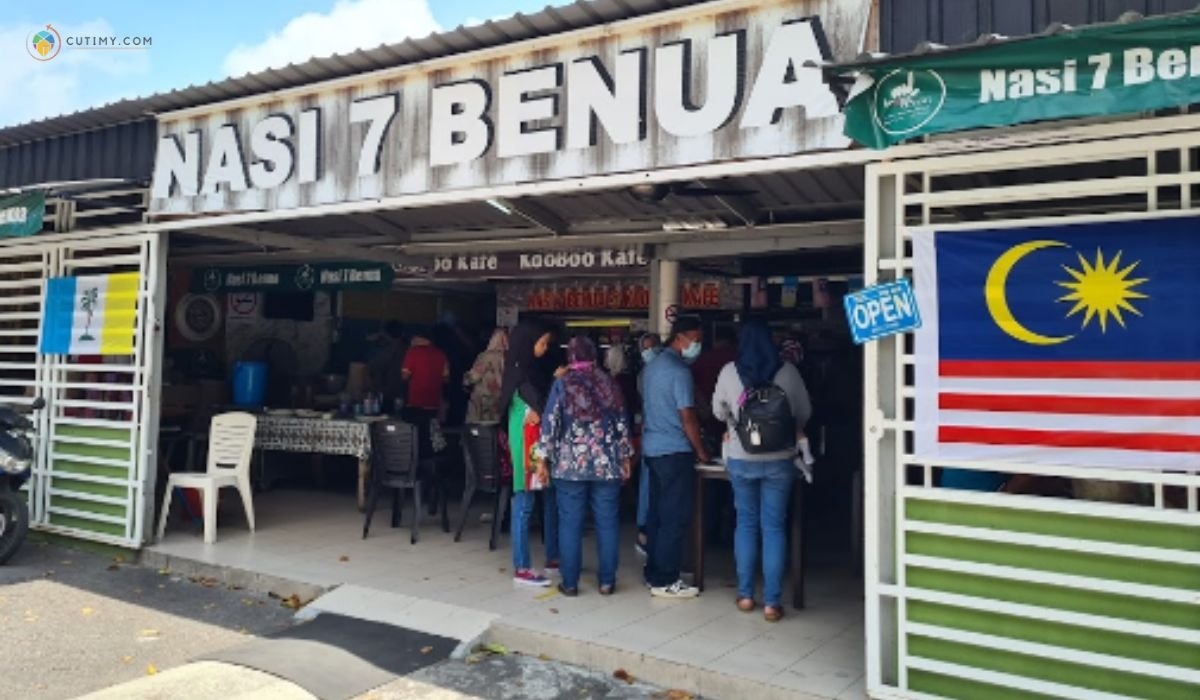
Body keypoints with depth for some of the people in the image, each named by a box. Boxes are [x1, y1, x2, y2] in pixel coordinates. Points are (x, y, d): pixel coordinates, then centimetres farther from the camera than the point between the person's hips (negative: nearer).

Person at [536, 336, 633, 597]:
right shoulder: (610, 383, 6)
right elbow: (622, 423, 8)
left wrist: (544, 459, 1)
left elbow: (550, 423, -5)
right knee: (607, 523, 8)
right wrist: (625, 458, 14)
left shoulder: (562, 384, -2)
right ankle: (607, 581, 13)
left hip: (570, 465, -2)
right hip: (607, 464, 2)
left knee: (570, 524, 5)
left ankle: (570, 583, 9)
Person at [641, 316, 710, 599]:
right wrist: (701, 451, -4)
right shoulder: (680, 371, -16)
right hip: (674, 451, -9)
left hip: (653, 448, 9)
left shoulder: (654, 365, 13)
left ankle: (654, 572, 20)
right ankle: (665, 581, 0)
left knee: (657, 513, 13)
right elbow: (688, 417, -15)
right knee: (676, 517, -4)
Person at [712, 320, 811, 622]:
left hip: (741, 458, 1)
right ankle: (772, 602, 6)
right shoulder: (787, 371, -5)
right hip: (779, 459, -1)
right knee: (774, 527, 4)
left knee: (745, 523, 14)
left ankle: (745, 595, 18)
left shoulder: (729, 372, -5)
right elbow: (804, 412, 5)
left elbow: (719, 411, 8)